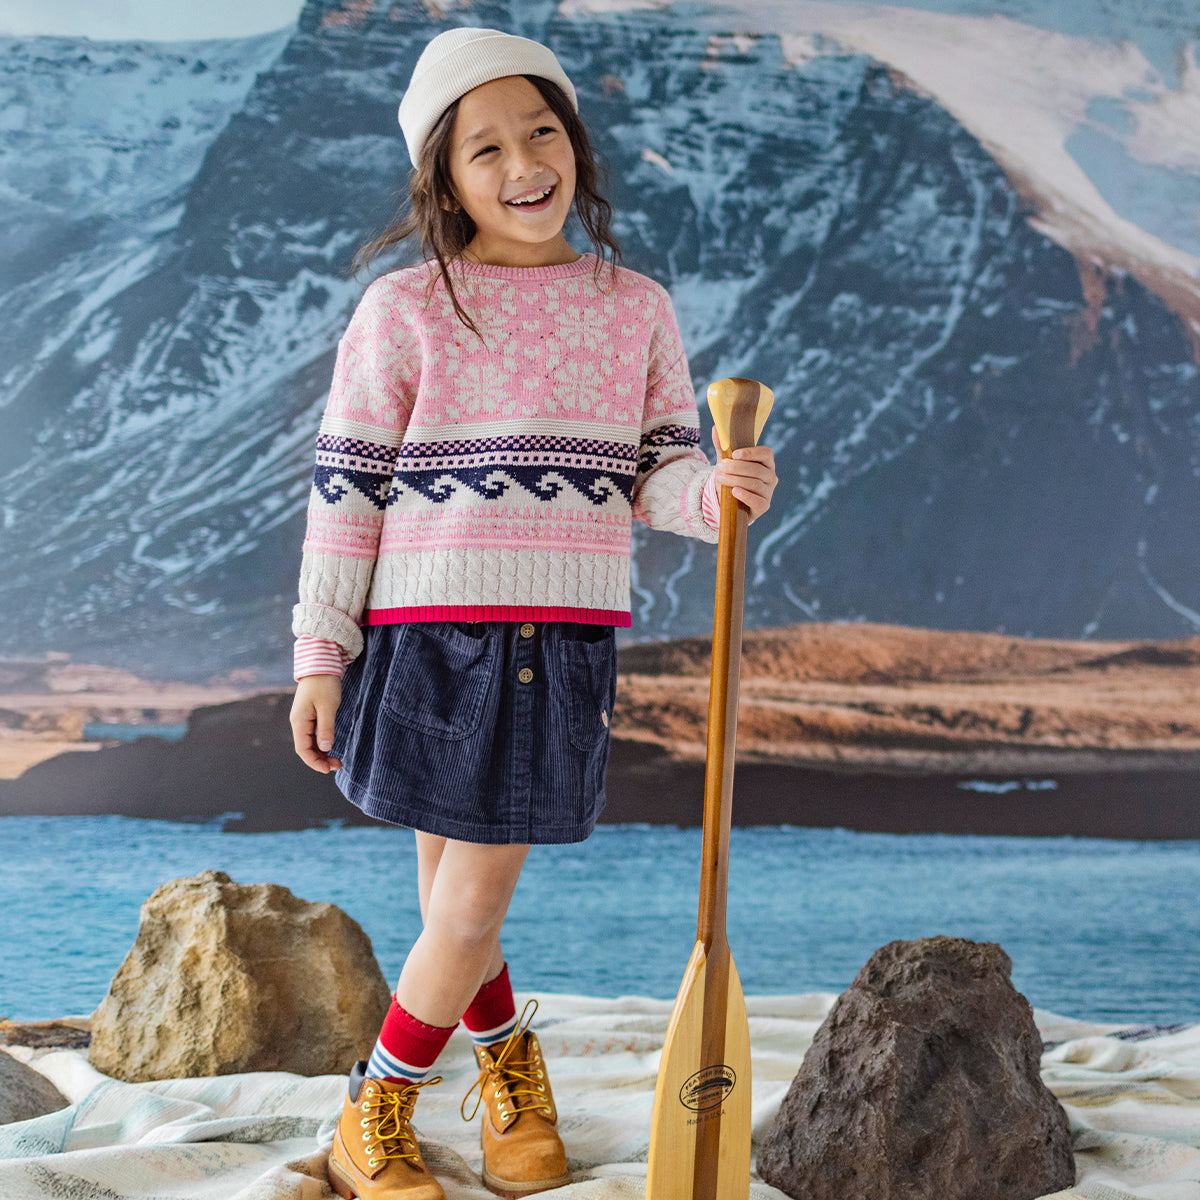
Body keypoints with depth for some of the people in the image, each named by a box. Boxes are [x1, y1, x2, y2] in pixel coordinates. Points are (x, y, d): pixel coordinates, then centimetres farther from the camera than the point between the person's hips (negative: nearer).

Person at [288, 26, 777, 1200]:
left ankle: (514, 1100, 27)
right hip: (426, 638, -1)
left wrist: (720, 490, -16)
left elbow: (660, 475, 7)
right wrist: (320, 657, -4)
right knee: (453, 901, 8)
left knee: (472, 911, 0)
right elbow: (346, 489, -1)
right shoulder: (404, 310, -1)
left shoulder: (635, 309, 7)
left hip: (562, 647, 1)